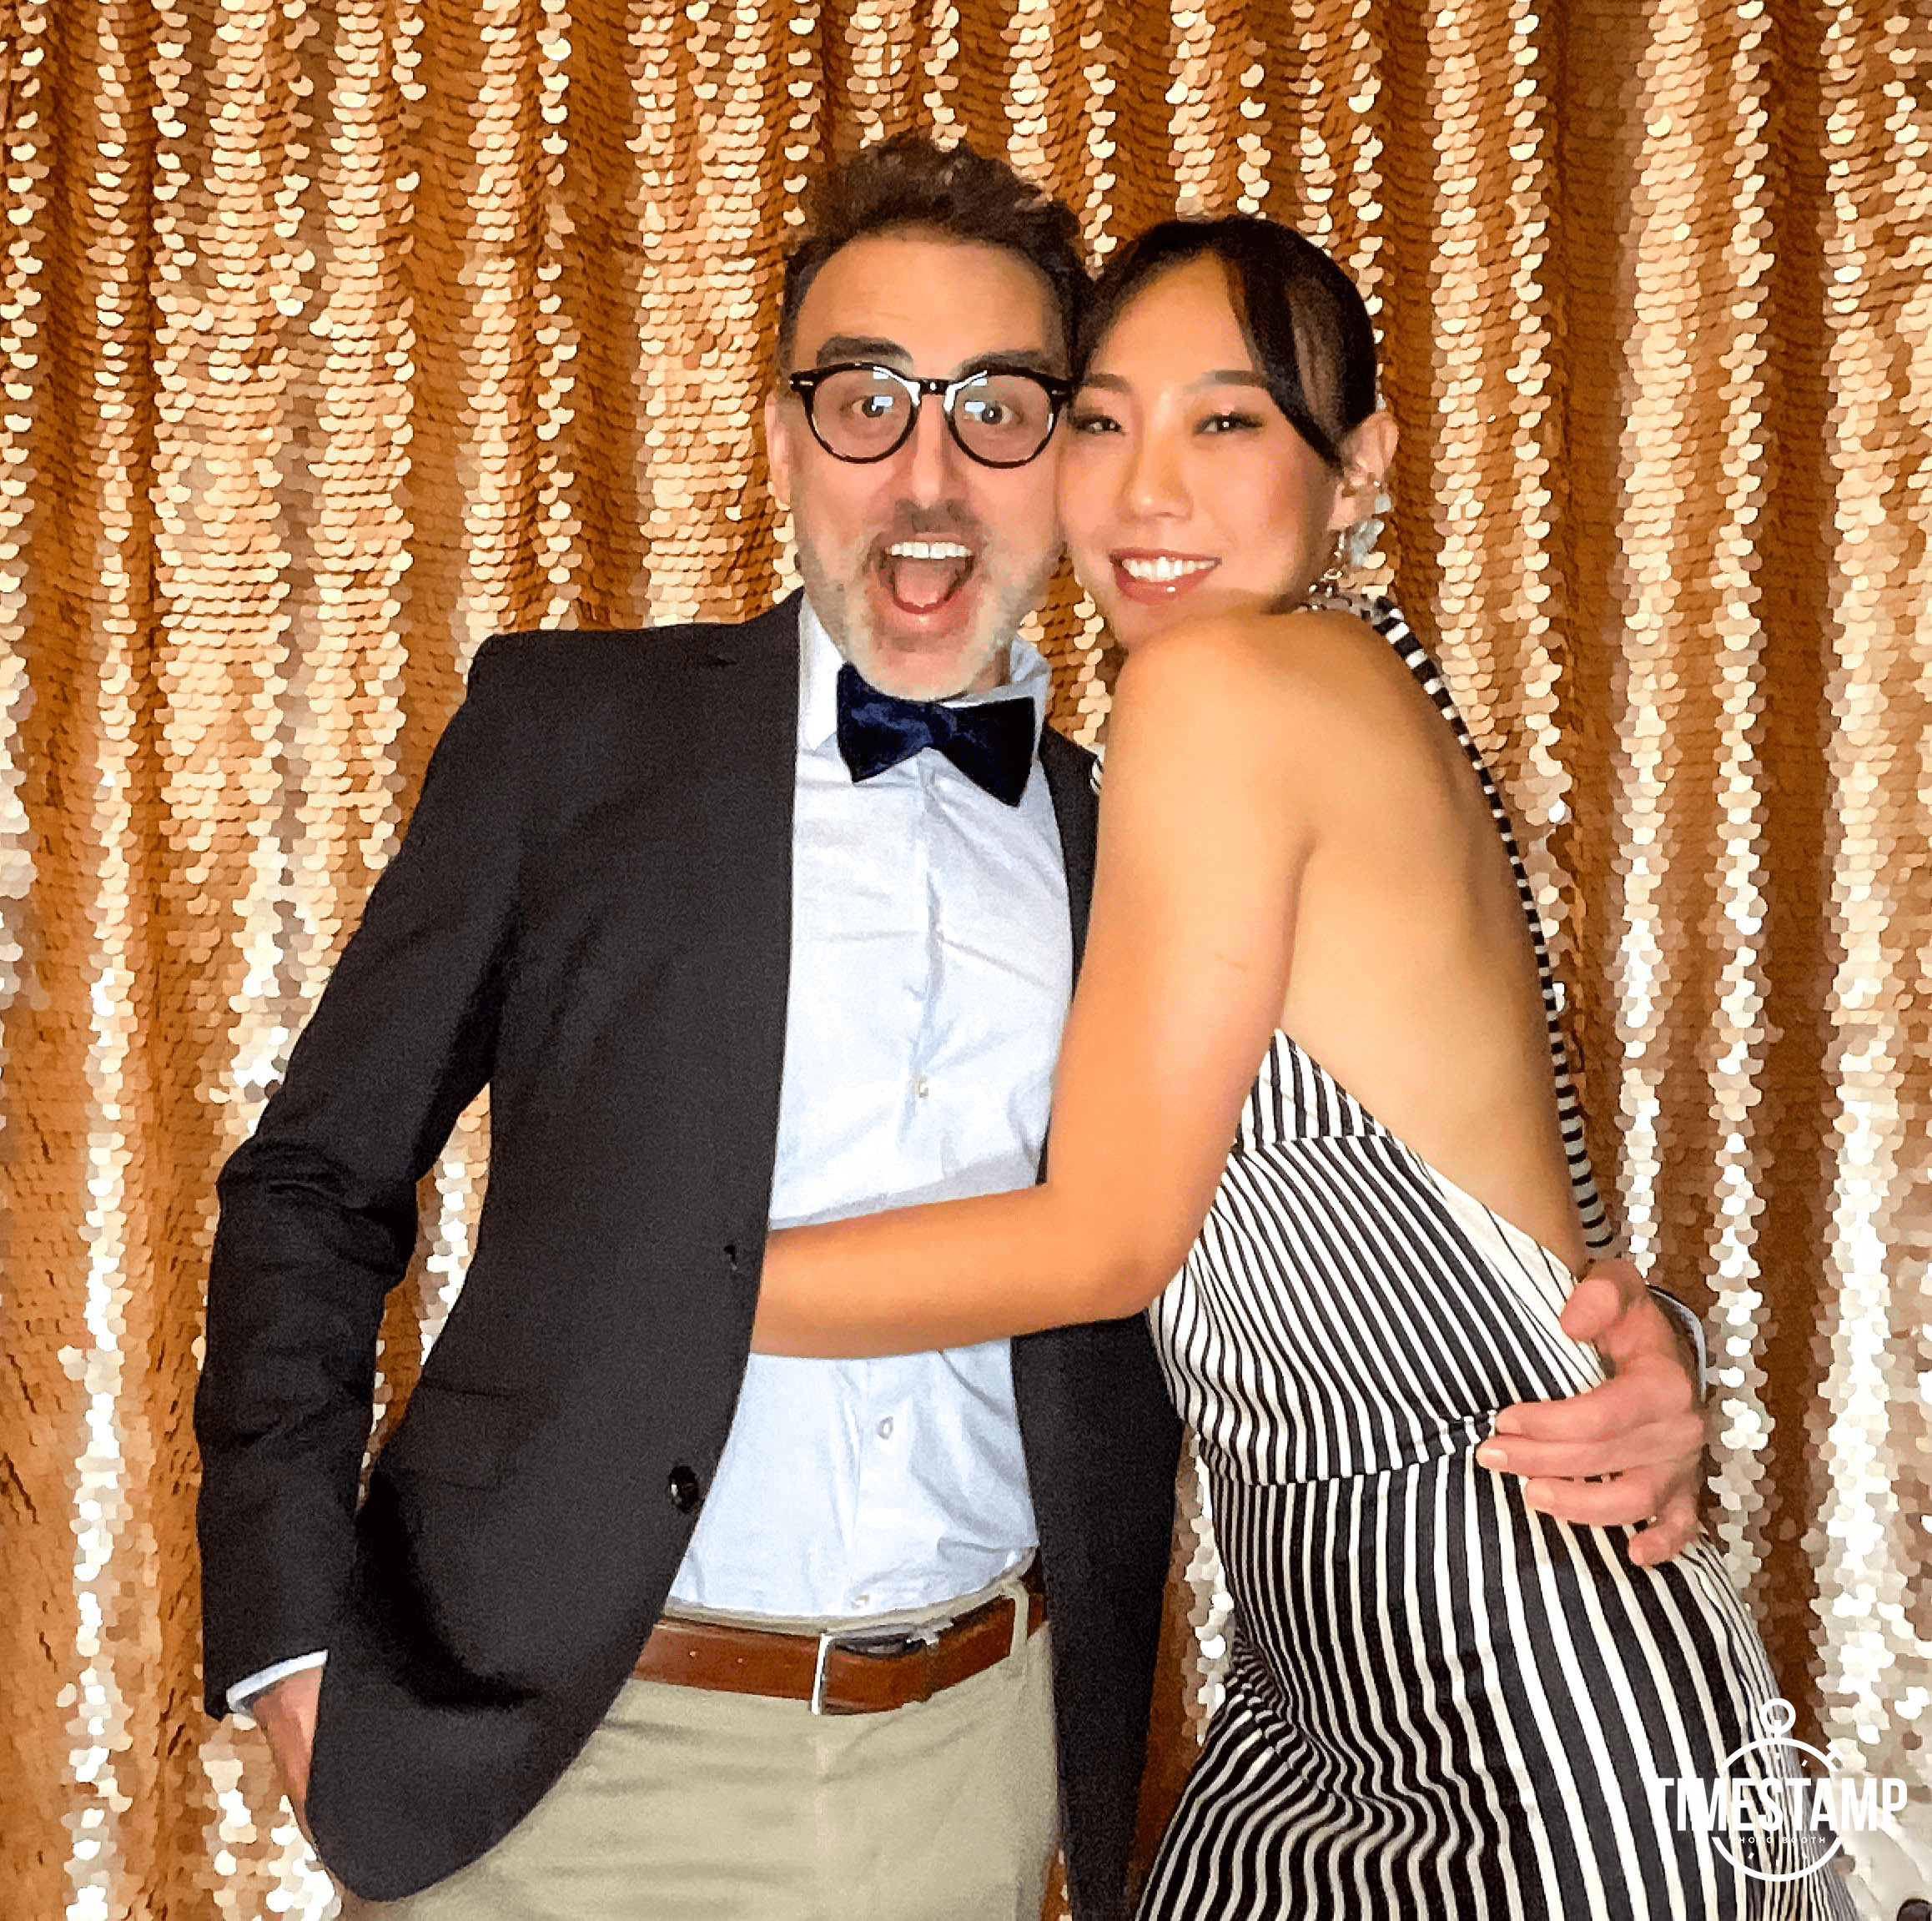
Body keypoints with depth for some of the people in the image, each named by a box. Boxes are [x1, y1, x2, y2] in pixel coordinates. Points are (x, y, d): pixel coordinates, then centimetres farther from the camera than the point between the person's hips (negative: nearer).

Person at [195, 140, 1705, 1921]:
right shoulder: (571, 725, -2)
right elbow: (319, 1186, 1)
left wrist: (1617, 1383, -9)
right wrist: (296, 1639, -8)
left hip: (975, 1769, 3)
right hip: (560, 1743, -2)